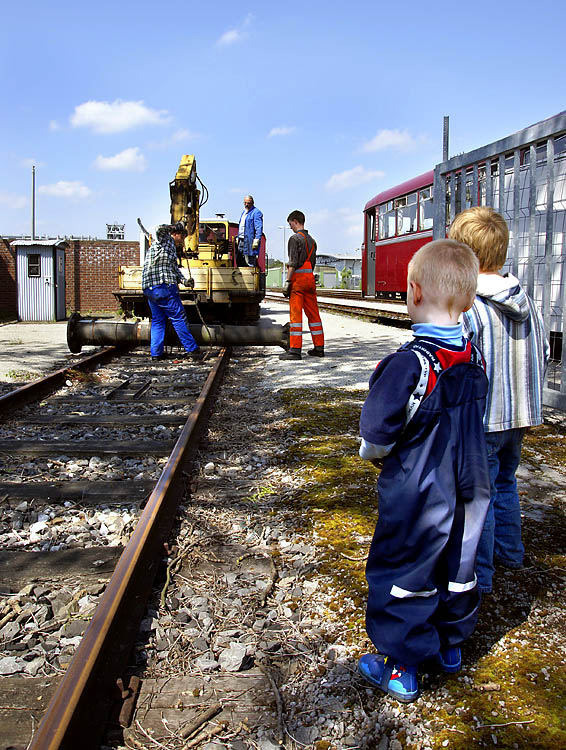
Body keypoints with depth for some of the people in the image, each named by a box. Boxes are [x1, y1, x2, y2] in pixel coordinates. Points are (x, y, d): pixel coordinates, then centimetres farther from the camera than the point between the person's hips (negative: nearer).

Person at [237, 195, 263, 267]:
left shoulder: (256, 212, -7)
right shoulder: (244, 212, 21)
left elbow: (259, 228, -16)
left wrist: (256, 240, -24)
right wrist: (238, 237, 23)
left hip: (249, 241, -9)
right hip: (241, 240, 9)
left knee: (250, 265, -9)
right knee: (239, 261, 11)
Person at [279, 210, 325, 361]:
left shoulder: (295, 238, -7)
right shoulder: (311, 240, 17)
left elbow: (293, 262, -15)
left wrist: (287, 282, -15)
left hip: (298, 277, -8)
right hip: (310, 277, 8)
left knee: (295, 314, -8)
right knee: (313, 313, 11)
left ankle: (295, 350, -9)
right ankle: (319, 347, 14)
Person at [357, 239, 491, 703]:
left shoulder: (410, 363, -27)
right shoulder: (475, 358, -5)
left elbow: (377, 432, -20)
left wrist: (373, 453, 2)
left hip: (418, 496, -6)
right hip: (470, 490, 7)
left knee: (404, 576, 10)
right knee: (457, 568, 22)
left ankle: (403, 670, 22)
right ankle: (450, 644, 43)